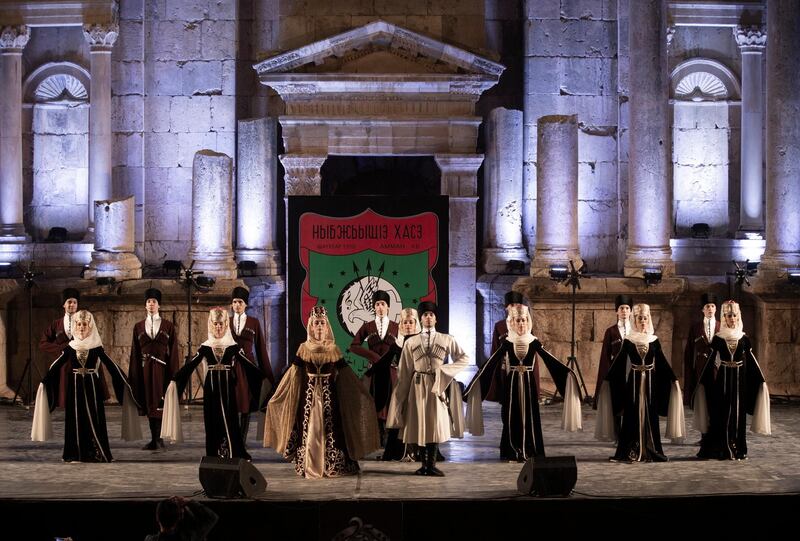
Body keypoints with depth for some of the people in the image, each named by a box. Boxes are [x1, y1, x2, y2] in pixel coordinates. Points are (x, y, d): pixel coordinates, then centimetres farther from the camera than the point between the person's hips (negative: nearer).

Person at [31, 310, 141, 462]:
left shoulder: (96, 346, 0)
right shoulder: (70, 346, 4)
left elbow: (110, 364, -1)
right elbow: (56, 365, 6)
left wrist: (124, 382, -3)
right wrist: (44, 381, -1)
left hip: (92, 386, -1)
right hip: (75, 386, 1)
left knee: (93, 417, -2)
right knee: (76, 418, 2)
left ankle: (96, 453, 5)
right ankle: (77, 453, 7)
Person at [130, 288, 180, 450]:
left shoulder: (168, 326, 3)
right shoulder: (138, 327, 9)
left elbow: (173, 352, 1)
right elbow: (135, 353, 8)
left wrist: (174, 374, -5)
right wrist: (133, 376, 3)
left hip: (162, 369, -2)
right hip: (145, 369, 2)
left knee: (160, 404, -4)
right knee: (148, 404, 3)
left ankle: (158, 438, 0)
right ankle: (155, 439, 7)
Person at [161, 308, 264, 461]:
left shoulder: (233, 346, 2)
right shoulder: (205, 347, 5)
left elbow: (247, 364, -2)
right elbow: (190, 365, 2)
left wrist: (263, 377, -11)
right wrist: (174, 379, -6)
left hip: (227, 387, -1)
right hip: (211, 388, 1)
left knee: (229, 422, -5)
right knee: (212, 423, 2)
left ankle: (234, 455, 0)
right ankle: (213, 456, 8)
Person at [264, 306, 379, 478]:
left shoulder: (334, 349, 5)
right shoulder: (304, 349, 5)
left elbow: (345, 374, 7)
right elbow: (294, 374, 8)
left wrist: (362, 393, 5)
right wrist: (276, 396, 7)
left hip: (329, 392, 0)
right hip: (309, 392, 0)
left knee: (330, 428, -3)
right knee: (309, 428, -1)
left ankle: (331, 466, 4)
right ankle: (309, 466, 5)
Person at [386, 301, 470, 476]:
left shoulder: (447, 340, 5)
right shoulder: (411, 342, 6)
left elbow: (464, 359, 7)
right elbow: (404, 371, 7)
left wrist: (444, 370, -4)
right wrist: (401, 394, 3)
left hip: (438, 385, -1)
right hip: (418, 386, 1)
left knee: (437, 423, -3)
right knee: (420, 424, 2)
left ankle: (432, 465, 3)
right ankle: (424, 465, 10)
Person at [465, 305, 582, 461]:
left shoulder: (534, 342, 2)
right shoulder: (507, 342, 0)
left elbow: (550, 359, -3)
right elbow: (492, 361, -5)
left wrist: (566, 371, -13)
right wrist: (479, 377, -13)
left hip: (528, 383, 1)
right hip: (512, 383, -1)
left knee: (529, 416, 1)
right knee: (512, 417, 2)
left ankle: (528, 451, 11)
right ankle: (513, 452, 11)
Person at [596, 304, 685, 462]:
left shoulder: (654, 340, 6)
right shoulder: (628, 340, 2)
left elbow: (662, 361, 8)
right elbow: (618, 361, 4)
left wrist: (674, 379, 5)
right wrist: (607, 378, 1)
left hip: (650, 381, 1)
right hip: (633, 381, -1)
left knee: (650, 414, 3)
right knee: (632, 415, 0)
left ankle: (650, 451, 9)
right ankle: (631, 452, 4)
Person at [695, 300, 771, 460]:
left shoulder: (744, 339, 5)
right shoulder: (718, 338, 1)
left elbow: (751, 361, 7)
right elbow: (711, 361, 3)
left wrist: (762, 380, 4)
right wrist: (701, 381, 0)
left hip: (740, 380, 1)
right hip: (723, 380, -1)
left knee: (738, 413, 3)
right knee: (722, 412, -1)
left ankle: (738, 449, 10)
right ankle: (722, 449, 5)